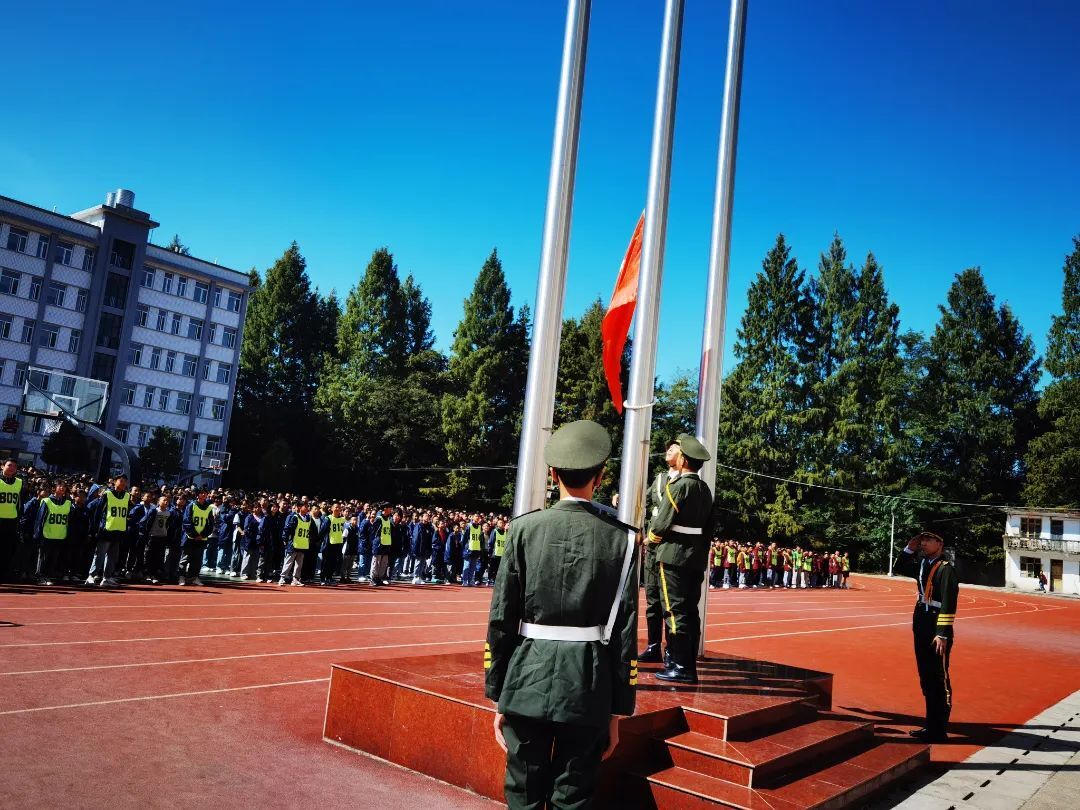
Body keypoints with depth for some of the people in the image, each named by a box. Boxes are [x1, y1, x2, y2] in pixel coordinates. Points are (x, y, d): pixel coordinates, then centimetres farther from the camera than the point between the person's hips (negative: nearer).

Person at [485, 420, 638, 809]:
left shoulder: (524, 529, -4)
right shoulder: (620, 539, -3)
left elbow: (501, 618, -3)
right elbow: (625, 632, -3)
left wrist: (498, 697, 5)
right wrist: (617, 711, 6)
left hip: (527, 685, 0)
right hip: (589, 690, 0)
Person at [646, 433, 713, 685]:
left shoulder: (678, 485, -12)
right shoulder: (705, 489, 12)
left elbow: (662, 523, -13)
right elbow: (709, 527, 15)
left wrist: (649, 538, 5)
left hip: (674, 555, -8)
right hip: (697, 557, 8)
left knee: (675, 610, -4)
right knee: (690, 610, 10)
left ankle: (680, 667, -3)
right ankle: (690, 666, 15)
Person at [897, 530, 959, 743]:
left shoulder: (946, 568, -14)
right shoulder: (923, 565, 11)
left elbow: (948, 604, -20)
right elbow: (901, 568, 27)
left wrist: (943, 634, -24)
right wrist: (909, 549, 12)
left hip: (937, 632, -9)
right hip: (921, 629, 9)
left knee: (939, 680, -1)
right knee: (926, 680, 15)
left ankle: (939, 732, 7)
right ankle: (931, 726, 26)